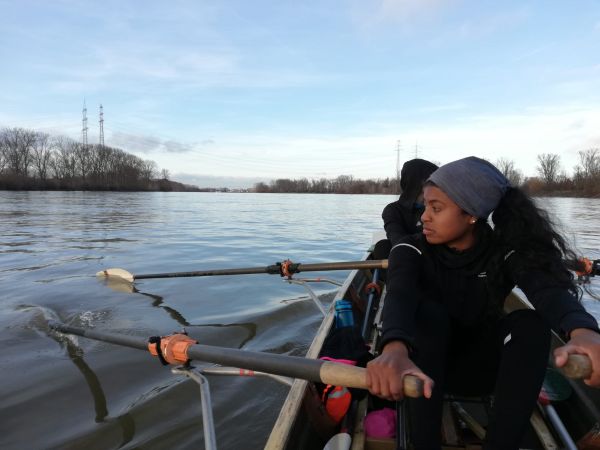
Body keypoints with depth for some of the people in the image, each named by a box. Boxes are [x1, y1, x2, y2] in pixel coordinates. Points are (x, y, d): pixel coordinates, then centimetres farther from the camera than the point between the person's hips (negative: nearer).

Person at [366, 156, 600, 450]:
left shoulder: (507, 254, -13)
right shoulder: (412, 250, -17)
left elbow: (550, 289, -34)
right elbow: (399, 296, -38)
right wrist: (395, 349, -61)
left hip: (479, 368, 1)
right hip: (422, 365, -1)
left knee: (530, 323, -26)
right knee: (427, 312, -31)